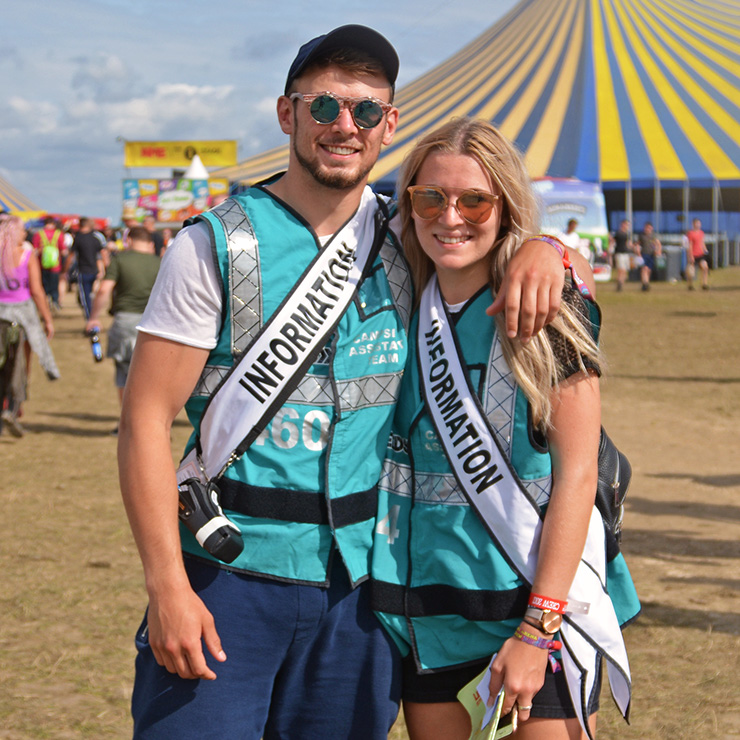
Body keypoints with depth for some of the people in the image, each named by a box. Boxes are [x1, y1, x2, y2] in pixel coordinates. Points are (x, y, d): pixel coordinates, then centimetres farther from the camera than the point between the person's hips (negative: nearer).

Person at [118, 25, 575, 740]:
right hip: (228, 574, -3)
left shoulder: (405, 240, 5)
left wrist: (539, 249, -5)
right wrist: (166, 586, -16)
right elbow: (146, 416, -8)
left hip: (356, 582, 4)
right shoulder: (216, 246, -6)